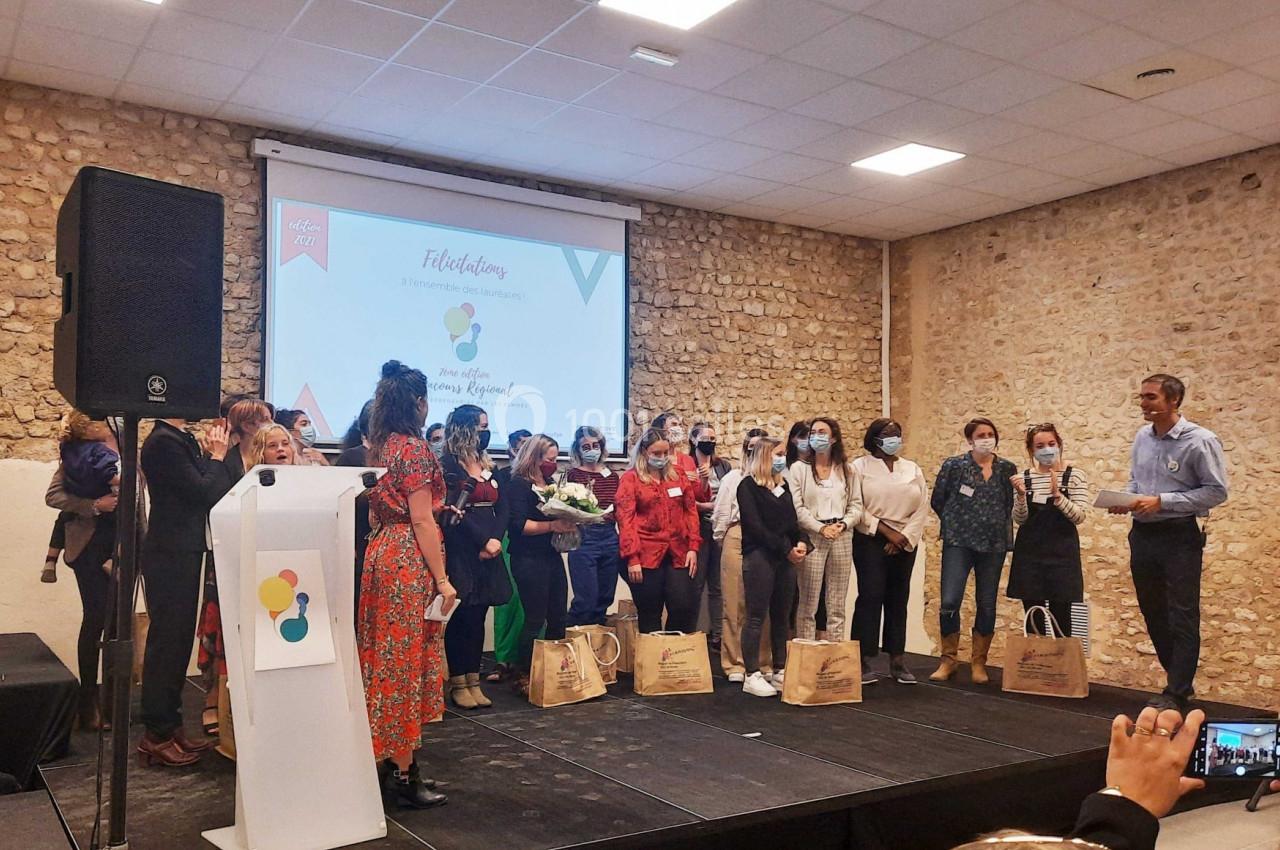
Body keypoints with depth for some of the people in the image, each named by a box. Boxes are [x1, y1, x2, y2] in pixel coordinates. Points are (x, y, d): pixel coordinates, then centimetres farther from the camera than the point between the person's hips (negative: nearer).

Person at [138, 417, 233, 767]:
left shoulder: (181, 439, 11)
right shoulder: (164, 441, -17)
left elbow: (204, 490, 11)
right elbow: (203, 494, -19)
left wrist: (209, 456, 2)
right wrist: (217, 457, -7)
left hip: (183, 553, 9)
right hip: (170, 556, -9)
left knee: (177, 640, 15)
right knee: (166, 641, -1)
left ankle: (170, 725, 26)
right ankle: (157, 736, 10)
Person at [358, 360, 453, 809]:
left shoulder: (381, 446, 11)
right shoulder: (414, 447, -14)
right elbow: (422, 520, -16)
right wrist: (442, 579, -14)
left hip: (382, 552, 9)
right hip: (410, 559, -9)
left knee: (387, 659, 13)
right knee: (408, 661, -2)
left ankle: (389, 763, 23)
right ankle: (401, 775, 5)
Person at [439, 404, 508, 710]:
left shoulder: (489, 466, 16)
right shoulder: (447, 465, -6)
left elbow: (502, 507, 9)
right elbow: (454, 510, -14)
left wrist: (496, 539, -8)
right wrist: (482, 542, -14)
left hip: (488, 554, 6)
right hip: (460, 552, -6)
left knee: (478, 618, 7)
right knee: (462, 618, -2)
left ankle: (473, 681, 12)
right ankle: (458, 684, 6)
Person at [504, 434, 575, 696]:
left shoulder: (551, 483, 14)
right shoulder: (519, 484, -8)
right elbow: (519, 524, -17)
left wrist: (569, 523, 0)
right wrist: (553, 526, -22)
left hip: (552, 556, 8)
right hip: (529, 559, -8)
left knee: (558, 617, 8)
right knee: (535, 620, -3)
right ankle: (523, 676, 8)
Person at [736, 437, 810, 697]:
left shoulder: (783, 485, 18)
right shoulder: (748, 486, -4)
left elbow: (792, 520, 16)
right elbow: (756, 526, -11)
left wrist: (801, 542, -4)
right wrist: (786, 549, -13)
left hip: (786, 557, 7)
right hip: (759, 556, -7)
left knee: (781, 616, 7)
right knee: (756, 616, -5)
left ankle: (780, 671, 13)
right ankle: (752, 676, -3)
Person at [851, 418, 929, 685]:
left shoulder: (913, 470, 13)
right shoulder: (860, 467, 1)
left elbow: (922, 508, 6)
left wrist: (903, 537, -7)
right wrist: (886, 531, -12)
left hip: (904, 543, 4)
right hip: (870, 541, -4)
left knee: (898, 600, 6)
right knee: (870, 597, -9)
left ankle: (897, 661, 12)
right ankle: (865, 660, -5)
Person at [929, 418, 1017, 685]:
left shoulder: (1007, 469, 5)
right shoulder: (954, 466, -2)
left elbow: (1011, 504, 13)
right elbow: (937, 501, 7)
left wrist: (997, 527, 9)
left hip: (994, 545, 3)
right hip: (959, 543, -2)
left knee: (987, 605, 6)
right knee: (949, 602, -10)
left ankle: (979, 663, 19)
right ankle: (948, 660, 6)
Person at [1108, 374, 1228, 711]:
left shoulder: (1200, 441, -13)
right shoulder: (1142, 437, 6)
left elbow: (1217, 491, -14)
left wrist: (1162, 501, -19)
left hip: (1179, 536, -7)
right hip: (1143, 534, 7)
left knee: (1182, 618, 0)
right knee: (1153, 613, 15)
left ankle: (1176, 694, 10)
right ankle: (1180, 680, 31)